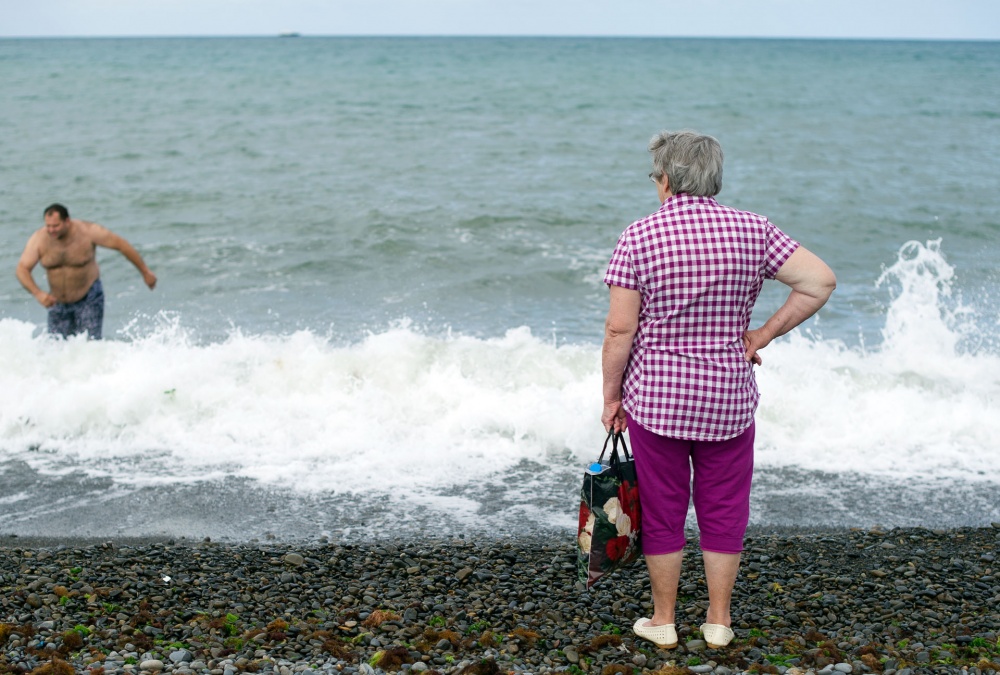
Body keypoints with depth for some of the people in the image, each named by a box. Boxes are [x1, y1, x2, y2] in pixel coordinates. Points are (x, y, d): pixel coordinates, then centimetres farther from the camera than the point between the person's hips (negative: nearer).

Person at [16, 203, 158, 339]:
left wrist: (145, 272, -5)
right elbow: (22, 269, -17)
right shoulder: (39, 239, -13)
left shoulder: (87, 232, -19)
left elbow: (121, 245, -10)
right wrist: (38, 293, -35)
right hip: (58, 303, 3)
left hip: (88, 299, -3)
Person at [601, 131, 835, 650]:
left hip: (655, 397, -2)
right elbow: (820, 281, -7)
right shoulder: (751, 230, -3)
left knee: (662, 510, 12)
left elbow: (620, 329, -11)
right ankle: (718, 621, 24)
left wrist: (611, 397, 0)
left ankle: (663, 621, 24)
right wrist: (761, 337, 0)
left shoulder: (638, 238, -10)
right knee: (723, 510, 14)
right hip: (729, 399, 2)